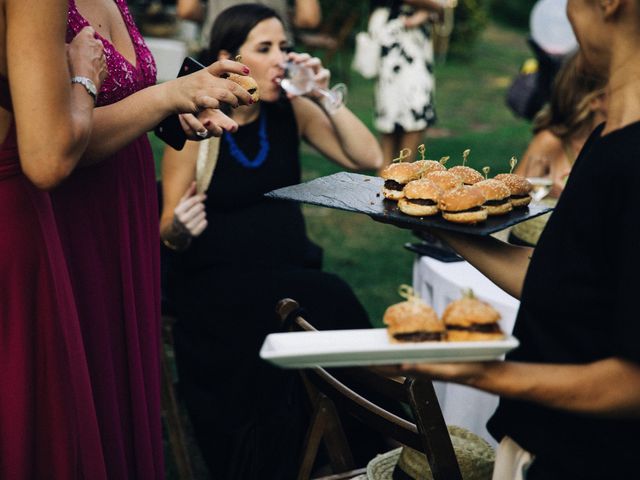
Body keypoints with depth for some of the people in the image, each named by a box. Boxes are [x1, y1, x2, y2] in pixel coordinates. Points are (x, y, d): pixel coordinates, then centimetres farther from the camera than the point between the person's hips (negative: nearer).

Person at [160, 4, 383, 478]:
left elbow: (370, 158, 1)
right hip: (215, 282, -4)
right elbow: (168, 235, -1)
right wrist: (179, 230, -25)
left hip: (291, 271, 4)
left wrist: (326, 97, -8)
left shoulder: (291, 110, 6)